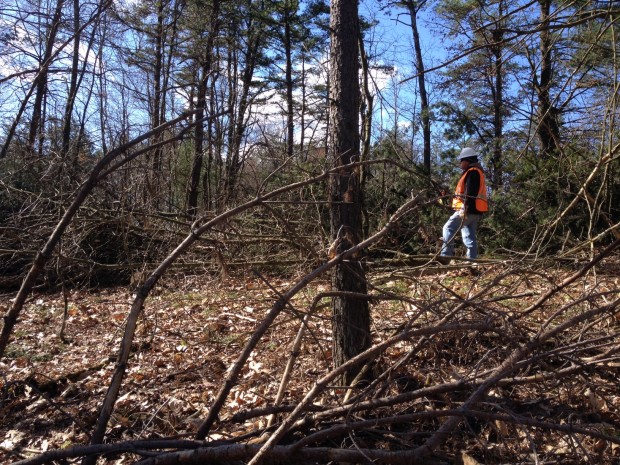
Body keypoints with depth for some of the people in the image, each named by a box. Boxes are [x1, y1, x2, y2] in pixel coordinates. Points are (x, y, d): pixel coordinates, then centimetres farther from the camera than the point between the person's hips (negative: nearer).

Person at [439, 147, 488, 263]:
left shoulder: (472, 172, -9)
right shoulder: (476, 172, 25)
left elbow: (470, 193, -20)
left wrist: (465, 208, -25)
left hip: (469, 210, -10)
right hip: (475, 211, 10)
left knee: (449, 228, -11)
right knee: (469, 236, 9)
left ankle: (445, 255, -16)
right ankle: (472, 260, 7)